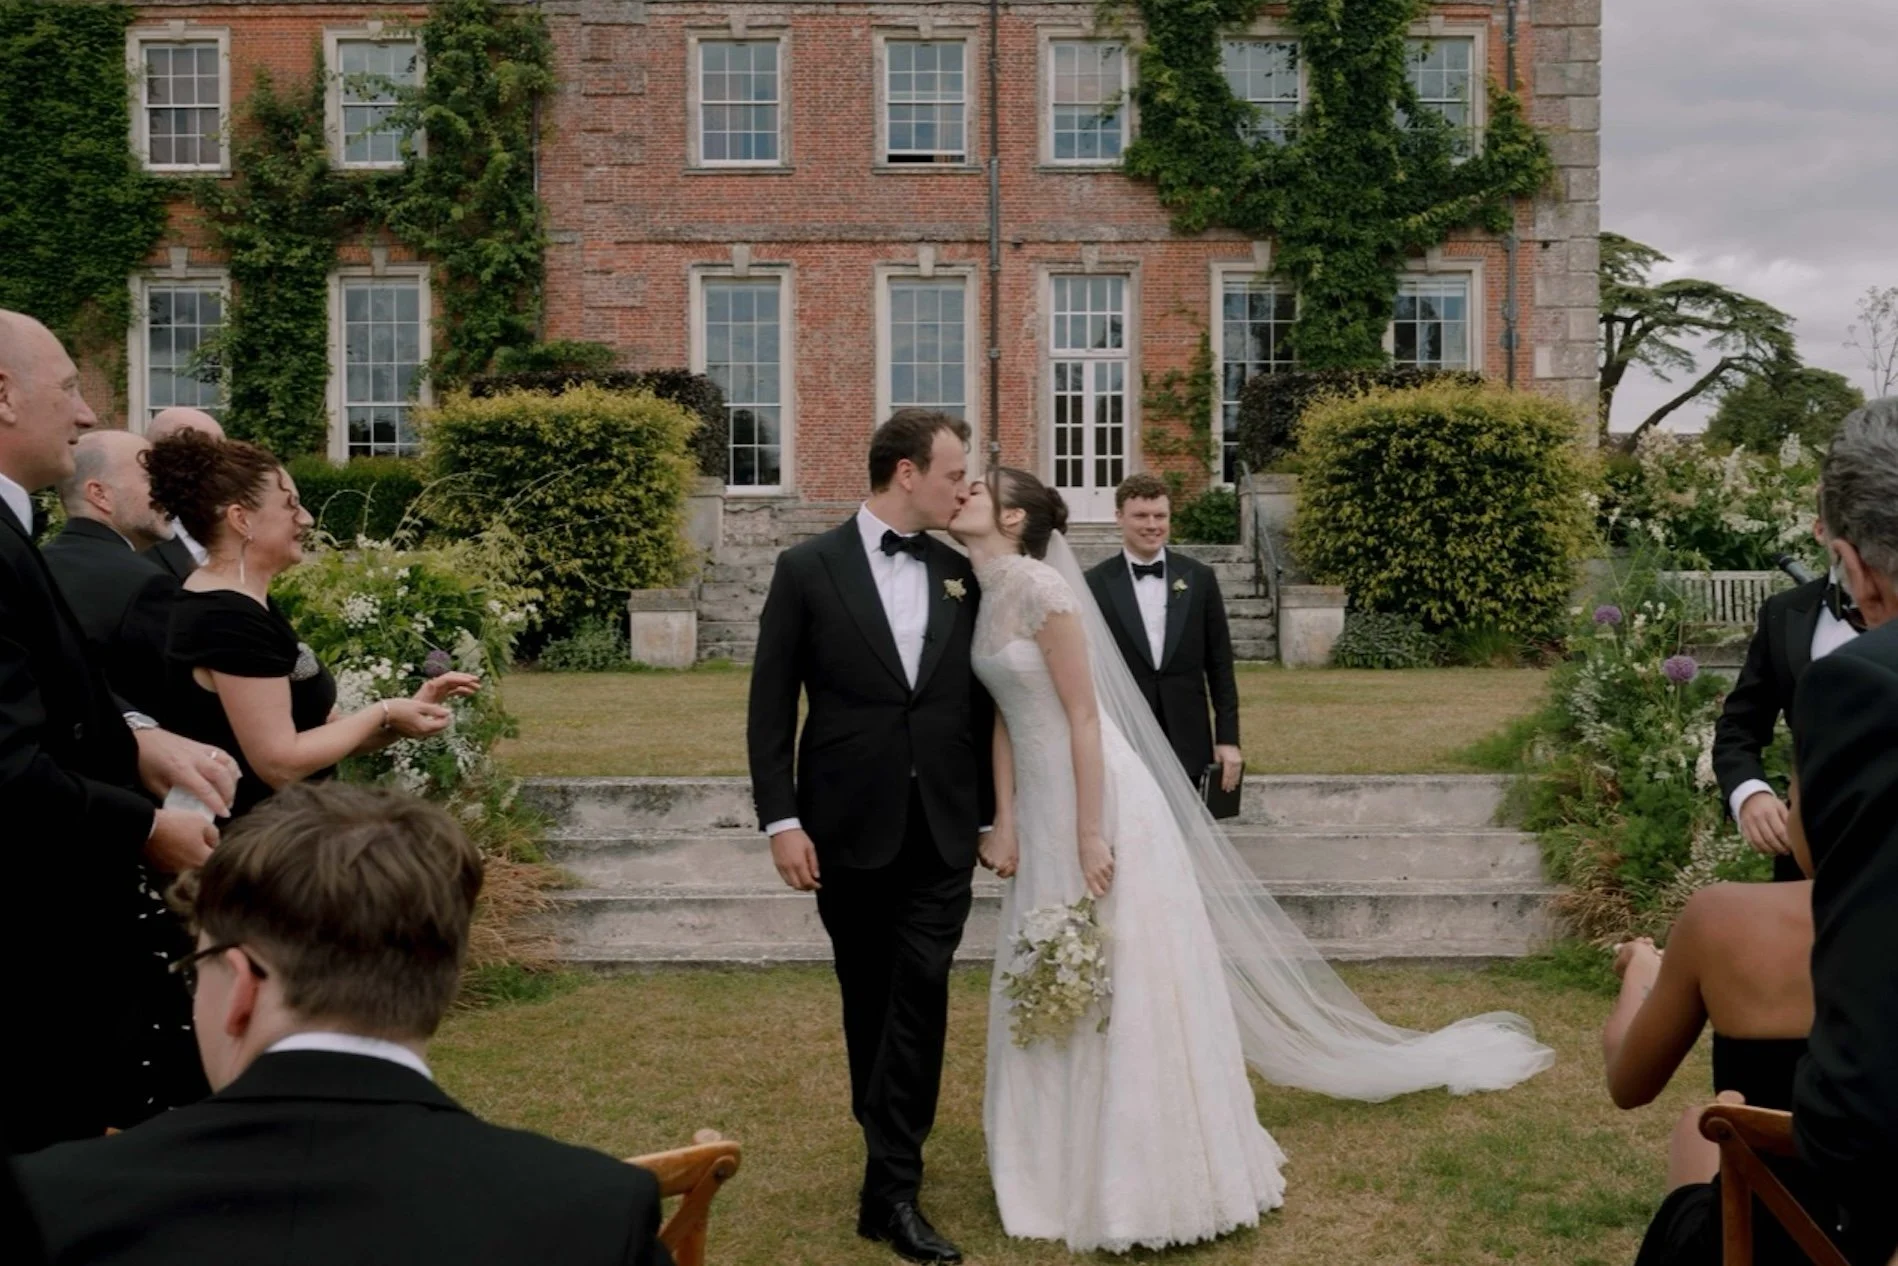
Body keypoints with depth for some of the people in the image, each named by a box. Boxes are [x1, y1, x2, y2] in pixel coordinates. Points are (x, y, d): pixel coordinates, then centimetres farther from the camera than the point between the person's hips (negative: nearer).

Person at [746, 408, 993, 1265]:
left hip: (941, 831, 2)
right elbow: (771, 705, -4)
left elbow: (978, 702, 11)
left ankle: (892, 1188, 4)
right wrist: (781, 819, -10)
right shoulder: (808, 569, -3)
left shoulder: (963, 576, 6)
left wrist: (990, 813, 12)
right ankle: (890, 1139, 34)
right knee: (868, 996, 13)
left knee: (920, 995, -4)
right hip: (849, 829, -1)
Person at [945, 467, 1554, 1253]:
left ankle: (1146, 1181, 15)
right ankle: (1072, 1169, 29)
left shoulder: (1040, 586, -18)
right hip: (1041, 802, 9)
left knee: (1124, 986, 1)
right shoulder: (988, 593, 8)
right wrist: (1004, 823, 6)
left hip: (1098, 796, -9)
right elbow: (1005, 714, 10)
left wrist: (1089, 835, -19)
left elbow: (1083, 717, -19)